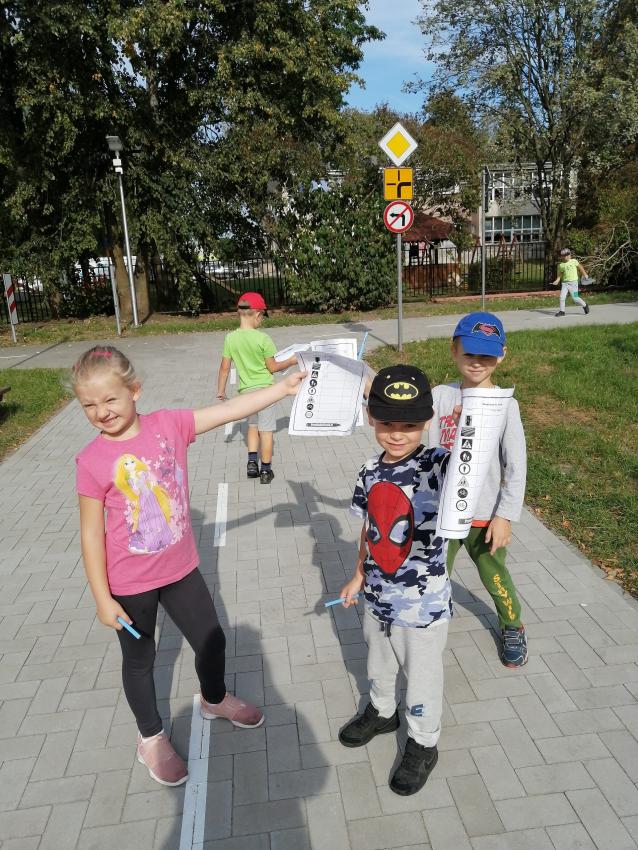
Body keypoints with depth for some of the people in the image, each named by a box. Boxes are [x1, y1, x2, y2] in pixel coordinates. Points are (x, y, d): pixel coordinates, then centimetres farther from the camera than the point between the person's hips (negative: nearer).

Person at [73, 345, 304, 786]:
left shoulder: (169, 425, -12)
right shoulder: (92, 460, -18)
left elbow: (230, 410, -14)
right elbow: (91, 533, -13)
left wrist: (285, 386, -19)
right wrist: (103, 599, -10)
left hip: (181, 568, 3)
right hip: (129, 584, -3)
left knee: (212, 639, 19)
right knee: (139, 659, 19)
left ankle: (215, 699, 53)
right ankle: (152, 738, 45)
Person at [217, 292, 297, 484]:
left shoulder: (230, 338, -5)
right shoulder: (263, 338, -16)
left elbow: (225, 367, 0)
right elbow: (273, 367, -10)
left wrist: (221, 390, 11)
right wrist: (291, 361, 6)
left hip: (245, 390, 4)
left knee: (253, 426, 23)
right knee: (266, 431, 5)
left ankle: (252, 463, 16)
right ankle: (265, 471, 12)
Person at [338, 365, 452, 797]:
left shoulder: (438, 466, -23)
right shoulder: (371, 472, -6)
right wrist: (359, 576, 15)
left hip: (424, 606, -5)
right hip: (378, 598, 5)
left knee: (422, 681, 19)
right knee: (379, 667, 30)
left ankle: (424, 745, 46)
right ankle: (382, 712, 59)